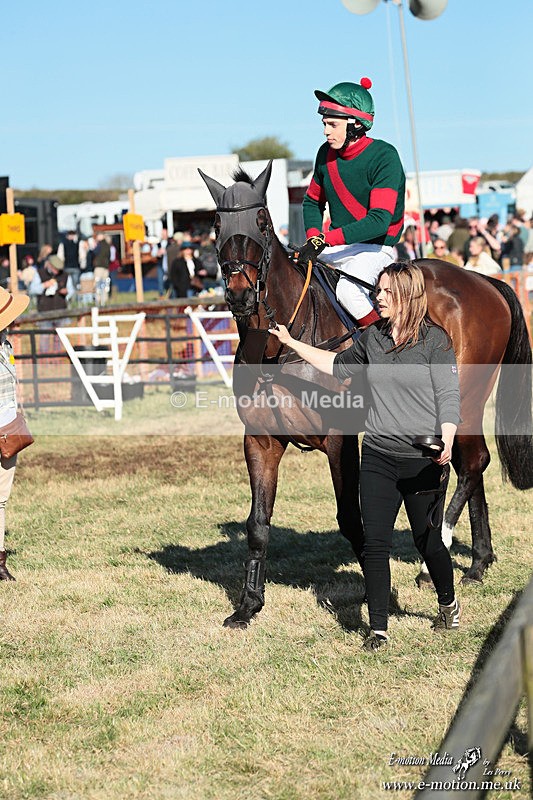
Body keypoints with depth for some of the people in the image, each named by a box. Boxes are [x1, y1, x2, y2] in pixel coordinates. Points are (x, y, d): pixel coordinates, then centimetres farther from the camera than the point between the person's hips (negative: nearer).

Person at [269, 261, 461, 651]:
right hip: (378, 457, 4)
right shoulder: (373, 337, 8)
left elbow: (449, 397, -10)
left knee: (427, 541, 9)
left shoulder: (435, 340, -8)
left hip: (424, 459, -4)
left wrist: (446, 445, -24)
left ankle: (448, 603, 37)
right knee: (375, 543, -3)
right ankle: (378, 629, 2)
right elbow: (339, 366, 24)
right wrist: (292, 343, 22)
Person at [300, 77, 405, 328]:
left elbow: (379, 221, -25)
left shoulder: (384, 156, -17)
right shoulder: (326, 153, 3)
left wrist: (325, 240, -29)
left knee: (347, 290, -33)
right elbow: (312, 201, 19)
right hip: (336, 244, 7)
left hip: (374, 248, -7)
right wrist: (313, 237, -3)